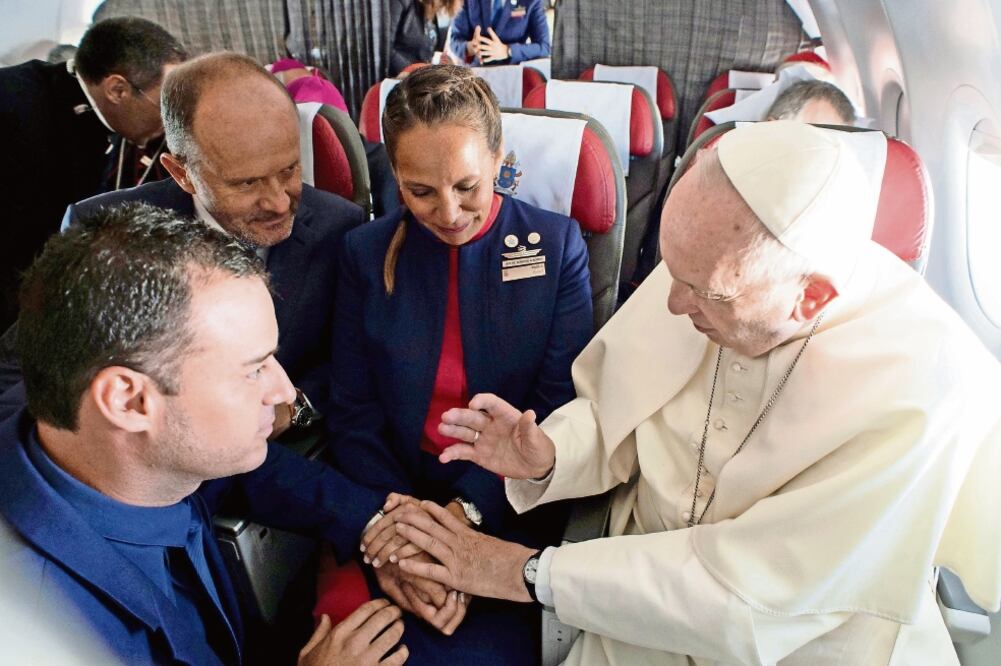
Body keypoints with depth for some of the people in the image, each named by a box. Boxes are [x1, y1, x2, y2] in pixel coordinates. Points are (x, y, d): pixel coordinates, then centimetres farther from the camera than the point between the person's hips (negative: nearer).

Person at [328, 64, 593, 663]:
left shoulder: (558, 246, -1)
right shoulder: (367, 253, 3)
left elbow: (559, 406, -6)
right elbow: (353, 416, 0)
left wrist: (465, 511, -19)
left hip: (512, 507, -1)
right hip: (392, 496, 2)